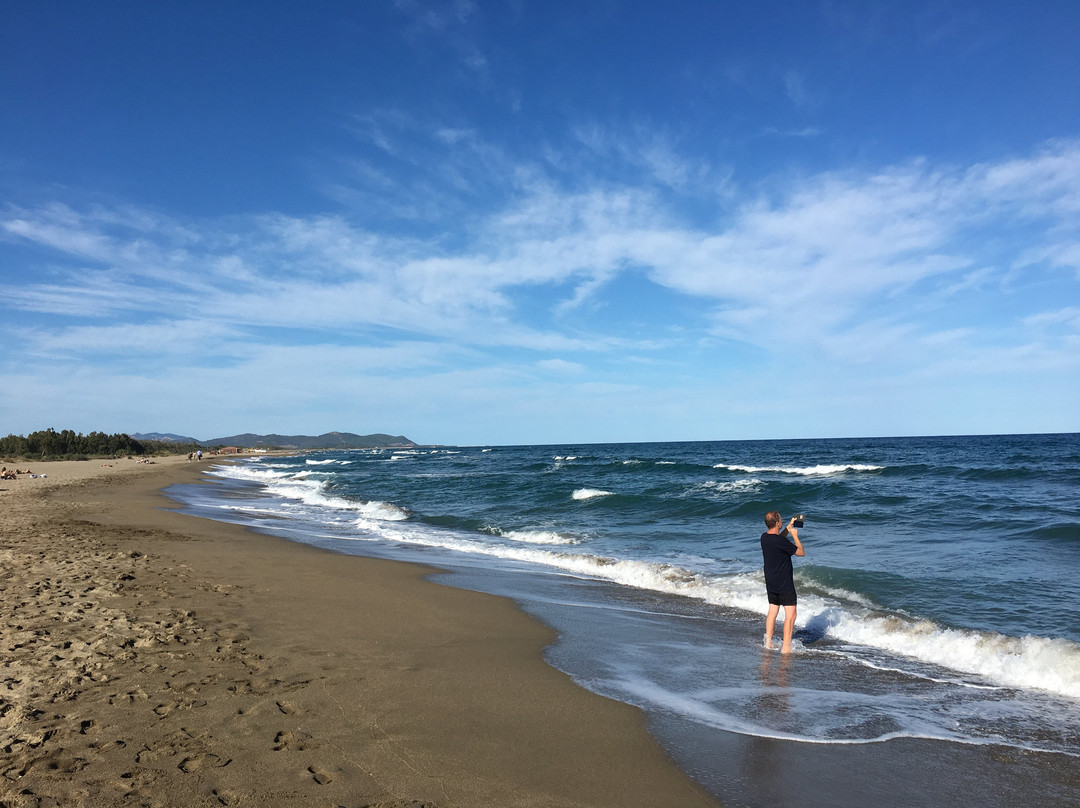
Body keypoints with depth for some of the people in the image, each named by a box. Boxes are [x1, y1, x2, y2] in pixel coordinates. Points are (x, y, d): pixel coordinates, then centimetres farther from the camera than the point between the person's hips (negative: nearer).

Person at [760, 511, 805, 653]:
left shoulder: (764, 537, 1)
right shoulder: (781, 542, -24)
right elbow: (801, 552, -12)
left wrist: (789, 527, 20)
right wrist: (794, 535, -2)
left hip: (770, 582, 8)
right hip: (784, 583, -8)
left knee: (772, 611, 18)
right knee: (790, 615, 0)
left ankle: (768, 642, 23)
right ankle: (786, 647, 0)